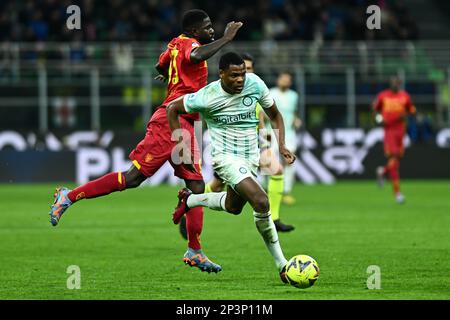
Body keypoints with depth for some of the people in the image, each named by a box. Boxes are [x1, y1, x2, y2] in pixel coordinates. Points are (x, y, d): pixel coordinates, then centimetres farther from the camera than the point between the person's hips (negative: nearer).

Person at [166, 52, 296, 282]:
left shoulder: (255, 83, -9)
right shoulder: (207, 97, -19)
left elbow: (274, 115, 6)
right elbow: (173, 108, -3)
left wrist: (281, 145, -5)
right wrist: (180, 141, -6)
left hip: (250, 157, 6)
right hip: (225, 157, -6)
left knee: (233, 207, 25)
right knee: (261, 202, -24)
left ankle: (189, 199, 52)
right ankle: (282, 265, -14)